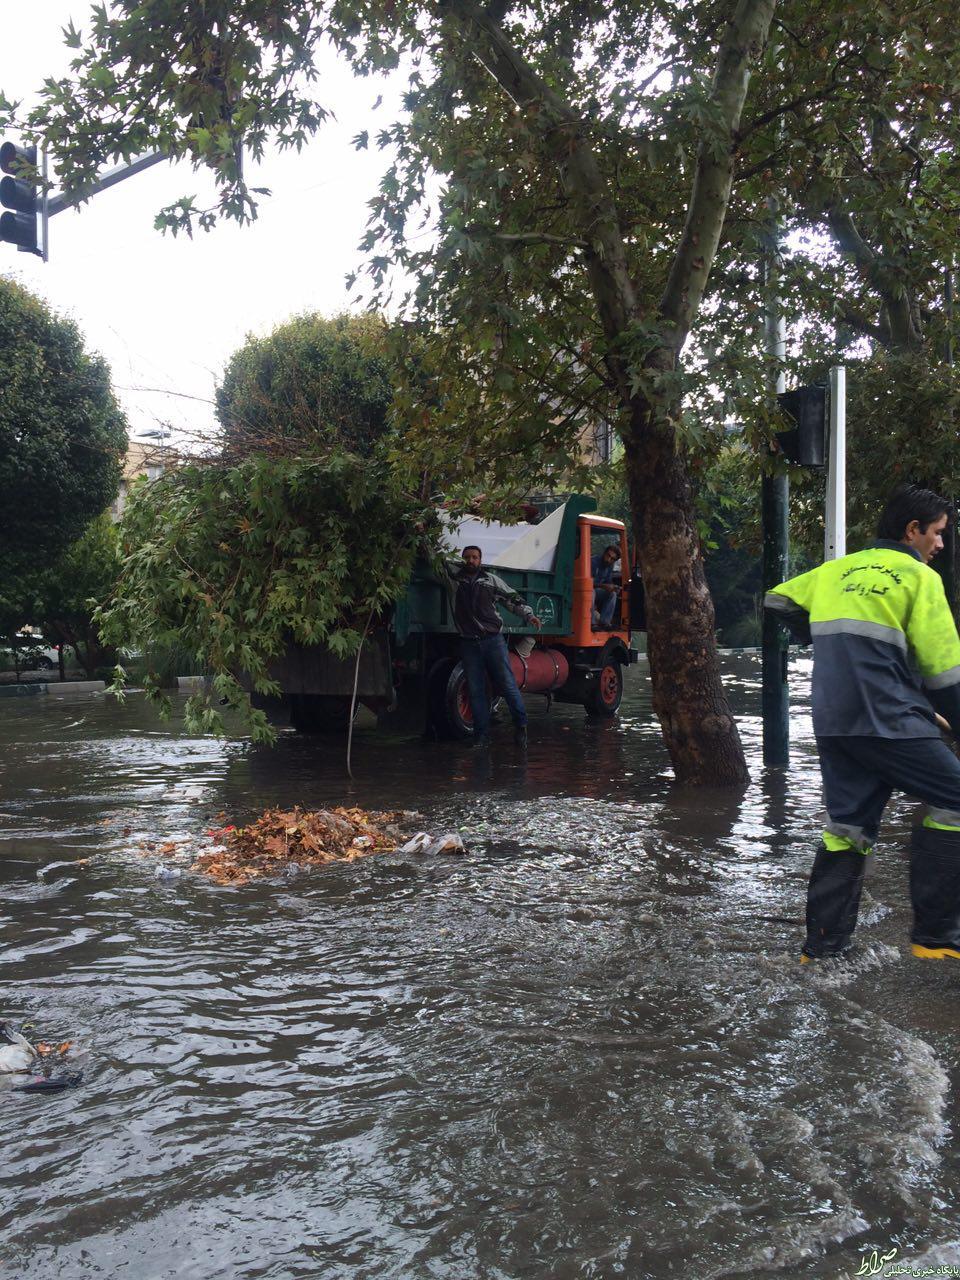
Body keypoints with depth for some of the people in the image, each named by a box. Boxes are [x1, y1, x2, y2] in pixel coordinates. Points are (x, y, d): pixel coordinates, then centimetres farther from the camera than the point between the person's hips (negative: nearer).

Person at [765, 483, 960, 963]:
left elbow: (779, 599, 28)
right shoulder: (918, 576, -1)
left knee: (848, 824, 13)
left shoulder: (837, 571, 17)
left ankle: (823, 943, 15)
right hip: (889, 720, -7)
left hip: (832, 721, 7)